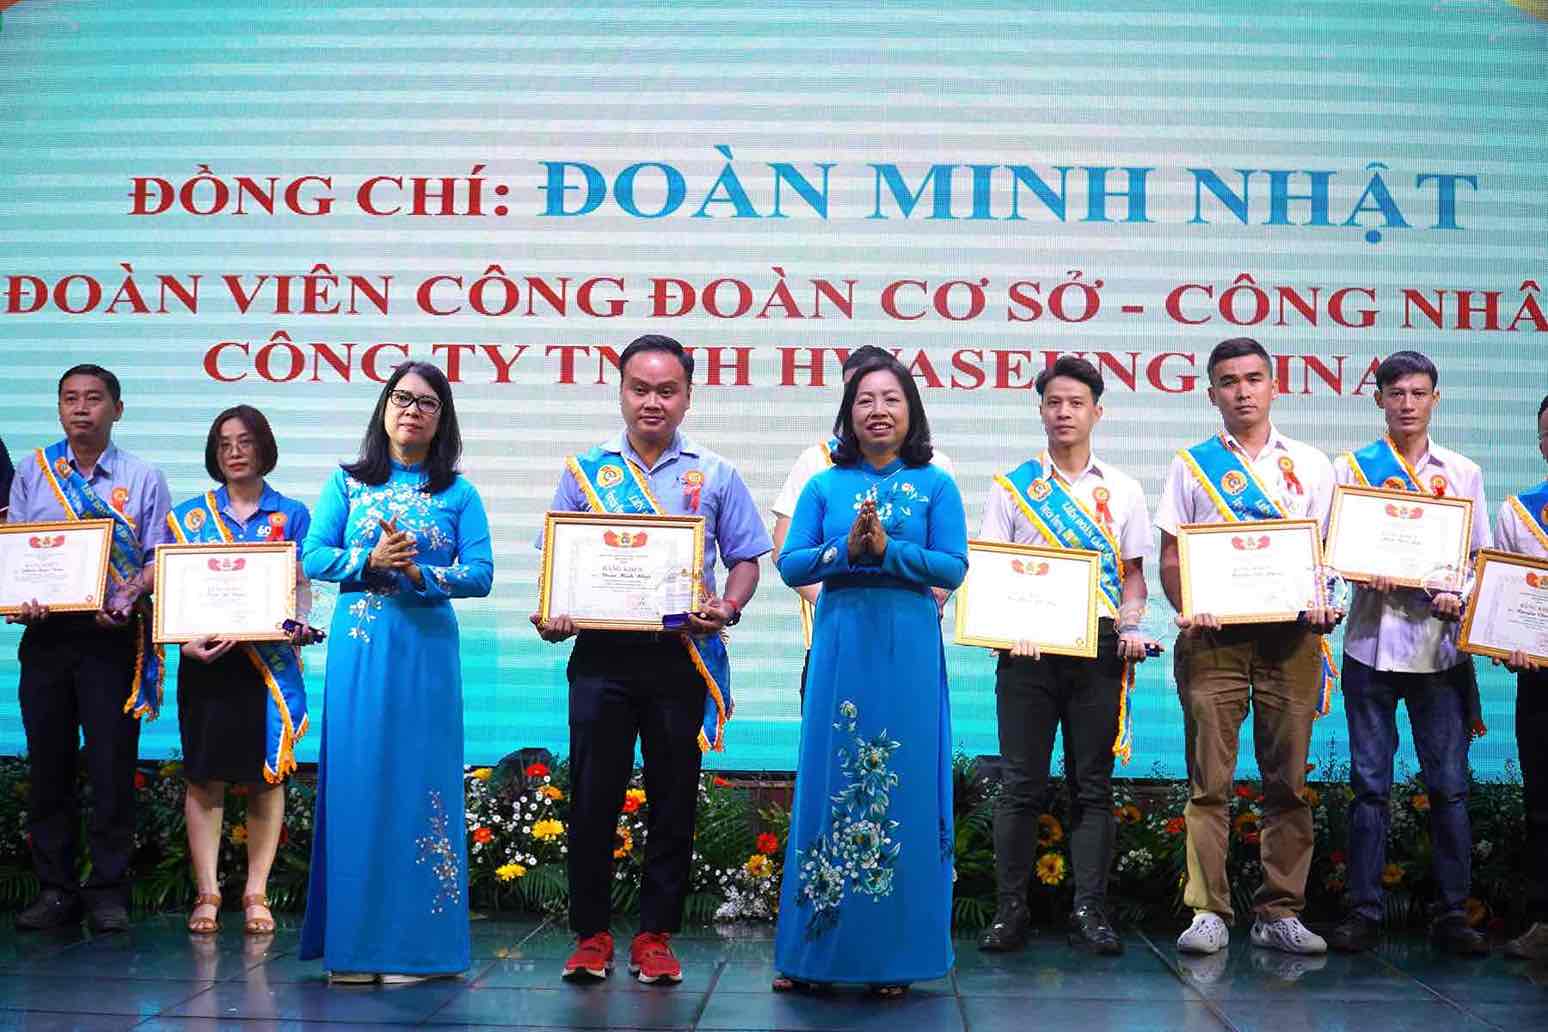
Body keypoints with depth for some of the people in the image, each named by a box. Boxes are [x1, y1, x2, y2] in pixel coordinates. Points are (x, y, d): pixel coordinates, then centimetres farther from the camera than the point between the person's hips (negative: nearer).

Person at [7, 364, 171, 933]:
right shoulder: (32, 472, 11)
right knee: (48, 763, 5)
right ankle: (55, 889, 14)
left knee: (112, 764, -2)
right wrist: (19, 598, -9)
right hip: (46, 632, 2)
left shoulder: (142, 477, 5)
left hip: (112, 634, -2)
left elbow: (159, 559, 2)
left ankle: (108, 891, 6)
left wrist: (128, 601, -16)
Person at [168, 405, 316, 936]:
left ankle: (256, 894, 7)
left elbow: (301, 589, 4)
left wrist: (299, 626, -17)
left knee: (266, 776, 1)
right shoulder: (189, 515, 9)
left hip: (269, 660, 0)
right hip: (207, 660, 1)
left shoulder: (290, 515, 7)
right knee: (205, 776, -1)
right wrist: (185, 639, -11)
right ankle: (207, 894, 3)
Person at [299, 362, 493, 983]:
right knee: (356, 784, 0)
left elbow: (481, 574, -2)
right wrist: (371, 561, -12)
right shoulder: (347, 484, 10)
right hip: (358, 650, 1)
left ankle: (416, 944, 7)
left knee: (420, 784, -1)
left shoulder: (458, 494, 7)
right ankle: (352, 944, 8)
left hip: (426, 651, -1)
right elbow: (312, 557, 2)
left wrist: (418, 573, -15)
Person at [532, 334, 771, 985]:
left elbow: (744, 560, 8)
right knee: (593, 797, 1)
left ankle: (656, 936, 15)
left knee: (673, 800, 5)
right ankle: (590, 936, 13)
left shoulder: (714, 475, 8)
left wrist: (727, 608, -12)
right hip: (603, 653, 0)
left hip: (682, 656, 0)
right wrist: (551, 614, -10)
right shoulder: (584, 470, 9)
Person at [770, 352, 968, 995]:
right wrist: (846, 550, -12)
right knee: (830, 783, 2)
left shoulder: (936, 486, 6)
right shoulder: (825, 485, 10)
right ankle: (813, 951, 10)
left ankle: (893, 954, 9)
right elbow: (789, 566, 4)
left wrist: (888, 549, -14)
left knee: (901, 787, 0)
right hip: (840, 644, 1)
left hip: (909, 649, -1)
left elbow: (953, 567, -2)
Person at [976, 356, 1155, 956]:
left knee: (1093, 784, 2)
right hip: (1029, 647, -1)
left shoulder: (1122, 491, 13)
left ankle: (1089, 912, 5)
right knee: (1021, 783, -2)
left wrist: (1131, 624, -5)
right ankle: (1010, 910, 3)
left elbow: (1134, 574, 14)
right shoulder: (1013, 486, 9)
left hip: (1099, 645, 1)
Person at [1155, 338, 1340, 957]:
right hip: (1214, 635, -1)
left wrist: (1322, 603, -9)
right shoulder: (1192, 465, 11)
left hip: (1290, 634, 1)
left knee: (1288, 782, 2)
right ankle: (1208, 912, 0)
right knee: (1209, 781, -4)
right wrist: (1187, 609, -11)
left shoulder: (1310, 465, 14)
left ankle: (1280, 913, 9)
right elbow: (1170, 557, 7)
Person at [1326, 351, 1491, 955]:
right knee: (1370, 784, 1)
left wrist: (1460, 597, -9)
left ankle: (1452, 912, 8)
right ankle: (1364, 910, 6)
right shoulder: (1352, 469, 8)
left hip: (1441, 646, 1)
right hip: (1373, 642, -1)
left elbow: (1481, 557, 11)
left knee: (1449, 784, 1)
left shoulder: (1463, 473, 12)